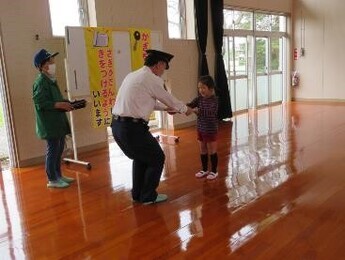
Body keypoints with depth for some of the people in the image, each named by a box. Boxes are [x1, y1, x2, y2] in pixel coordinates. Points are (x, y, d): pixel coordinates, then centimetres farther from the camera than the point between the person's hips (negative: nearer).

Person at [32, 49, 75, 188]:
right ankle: (52, 180, 12)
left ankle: (58, 175, 30)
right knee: (52, 150, -1)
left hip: (58, 121, 9)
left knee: (59, 148, 16)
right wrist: (60, 105, -23)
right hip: (49, 123, -9)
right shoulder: (40, 82, -15)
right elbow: (39, 103, -22)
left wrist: (66, 103, 3)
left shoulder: (51, 80, 12)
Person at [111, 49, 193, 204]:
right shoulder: (152, 79, -9)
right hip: (132, 127, -9)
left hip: (117, 125, 9)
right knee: (157, 158, 11)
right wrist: (184, 109, 23)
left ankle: (138, 194, 37)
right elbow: (168, 98, 5)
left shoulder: (133, 75, 18)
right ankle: (148, 196, 23)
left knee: (141, 156, 28)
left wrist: (166, 108, 36)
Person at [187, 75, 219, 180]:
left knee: (212, 151, 7)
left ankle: (214, 171, 22)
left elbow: (210, 112, -32)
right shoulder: (199, 98, 1)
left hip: (211, 130, -6)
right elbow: (190, 105, -9)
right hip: (200, 129, 6)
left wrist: (197, 110, -44)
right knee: (202, 150, 17)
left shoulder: (214, 100, -17)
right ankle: (205, 169, 32)